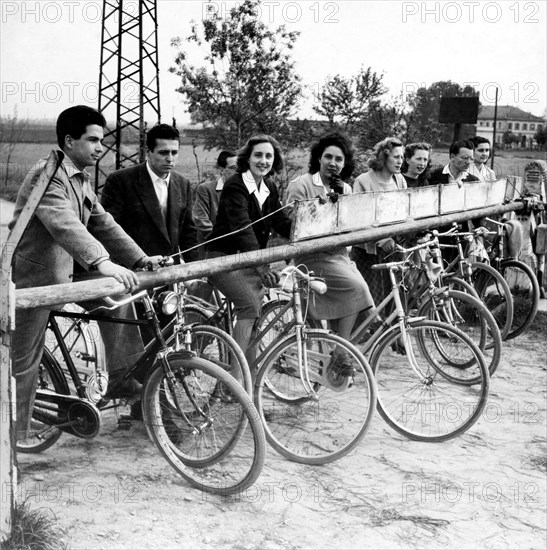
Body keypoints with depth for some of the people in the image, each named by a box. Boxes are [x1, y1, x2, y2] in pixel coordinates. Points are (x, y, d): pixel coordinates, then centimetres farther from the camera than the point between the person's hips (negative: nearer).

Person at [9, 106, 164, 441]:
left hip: (63, 274, 9)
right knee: (24, 364, 0)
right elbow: (64, 224, -37)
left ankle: (123, 379, 9)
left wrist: (140, 258, 0)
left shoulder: (82, 179, 10)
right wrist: (102, 262, -50)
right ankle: (16, 437, 14)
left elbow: (103, 223, 10)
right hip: (33, 279, -9)